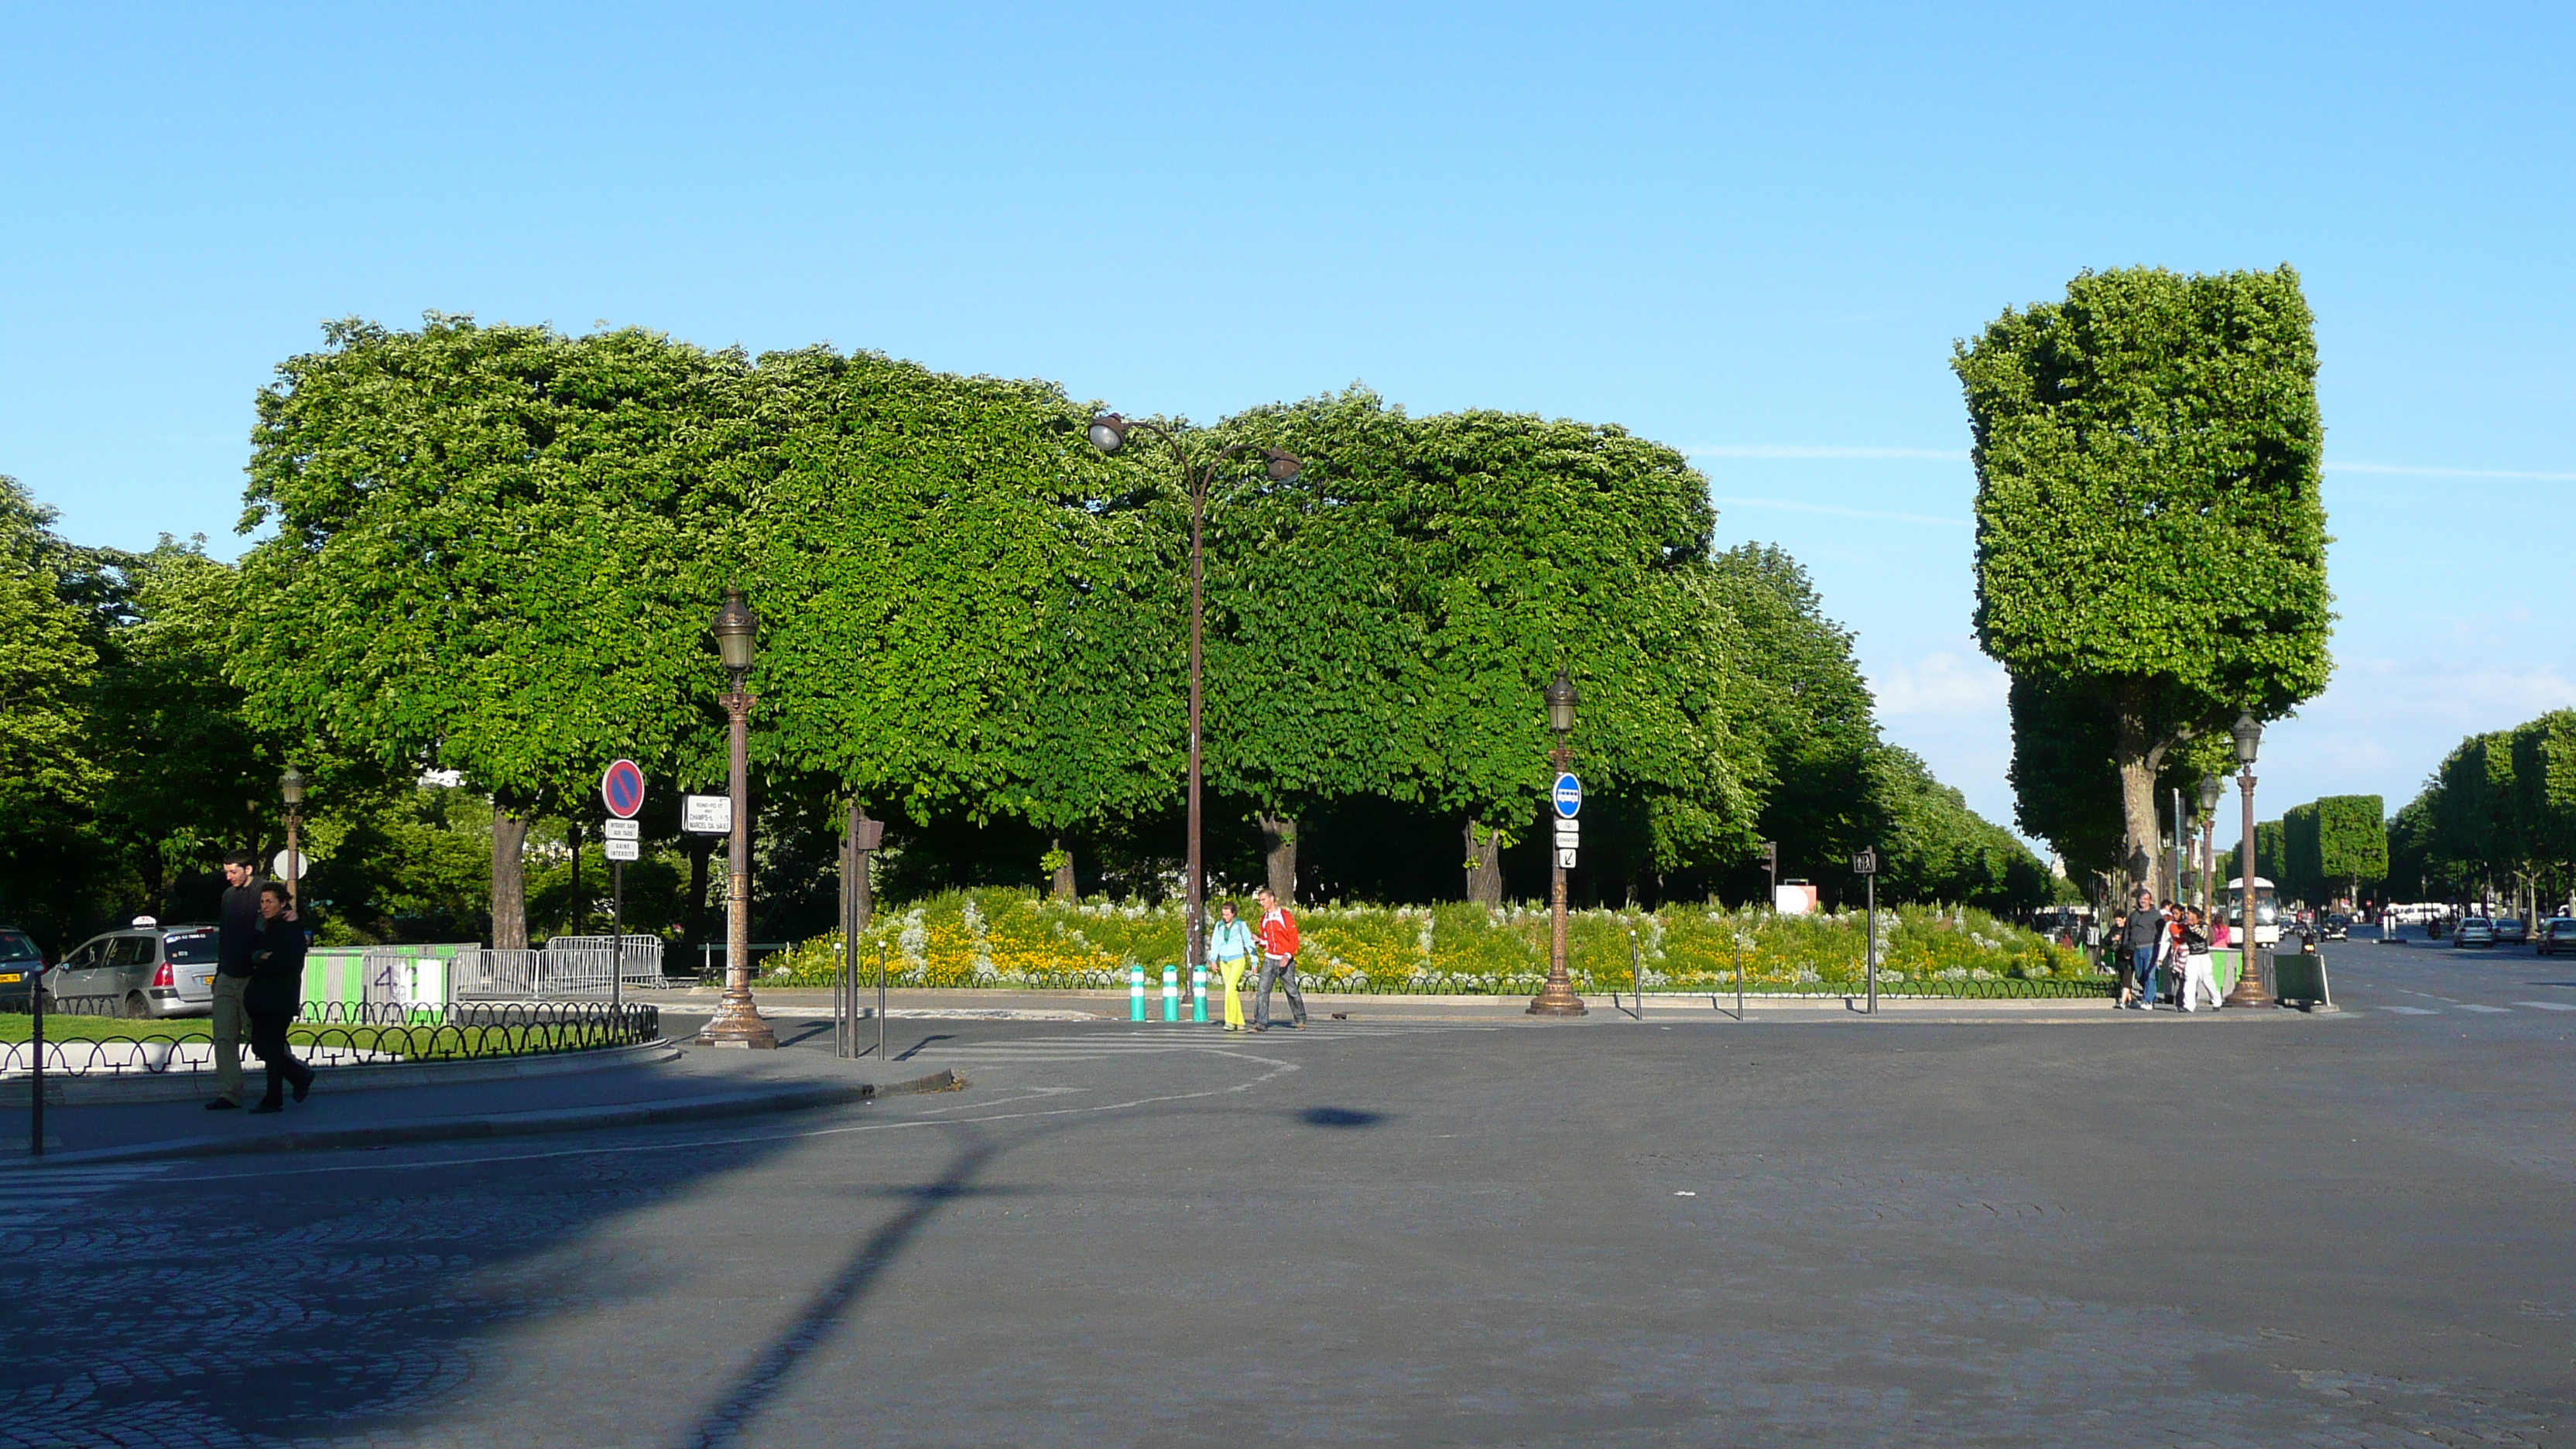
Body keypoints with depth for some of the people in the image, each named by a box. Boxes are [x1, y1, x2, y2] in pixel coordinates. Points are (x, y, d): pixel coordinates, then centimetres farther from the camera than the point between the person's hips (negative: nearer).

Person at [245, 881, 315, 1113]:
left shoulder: (292, 928, -7)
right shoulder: (264, 927, 18)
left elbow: (291, 961, -18)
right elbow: (251, 954, 14)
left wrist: (262, 963, -8)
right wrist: (259, 957, -7)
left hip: (280, 997, -8)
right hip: (262, 996, 8)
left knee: (272, 1048, -7)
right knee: (260, 1046, 8)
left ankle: (273, 1100, -2)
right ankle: (301, 1077, 24)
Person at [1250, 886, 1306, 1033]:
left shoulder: (1285, 916, -7)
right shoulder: (1264, 918, 12)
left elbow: (1294, 939, -9)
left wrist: (1288, 956, -20)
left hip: (1285, 961, -5)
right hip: (1269, 960, 5)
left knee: (1292, 991, 3)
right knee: (1263, 990, -7)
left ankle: (1301, 1020, 20)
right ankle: (1260, 1023, -9)